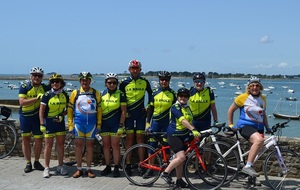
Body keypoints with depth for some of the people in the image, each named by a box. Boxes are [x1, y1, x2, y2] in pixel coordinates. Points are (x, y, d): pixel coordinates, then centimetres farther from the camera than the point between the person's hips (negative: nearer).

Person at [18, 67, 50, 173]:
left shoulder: (45, 88, -1)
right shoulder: (24, 87, -8)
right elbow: (22, 102, -19)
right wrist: (37, 98, -26)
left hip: (37, 117, 2)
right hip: (25, 117, -1)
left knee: (39, 140, 3)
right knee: (26, 139, 5)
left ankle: (36, 162, 20)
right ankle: (28, 163, 16)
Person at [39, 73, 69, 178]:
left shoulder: (65, 95, 2)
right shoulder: (47, 95, -9)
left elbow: (68, 109, 11)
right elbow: (41, 110, -9)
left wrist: (62, 115, -8)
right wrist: (42, 124, -14)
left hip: (60, 122, 4)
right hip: (49, 122, -3)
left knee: (60, 144, 7)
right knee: (48, 145, 0)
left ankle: (60, 167, 18)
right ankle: (46, 169, 8)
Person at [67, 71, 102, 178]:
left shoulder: (95, 93, 5)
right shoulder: (75, 93, 4)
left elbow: (99, 109, 7)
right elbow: (70, 109, 5)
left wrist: (99, 124, 2)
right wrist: (70, 124, -1)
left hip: (91, 122, 0)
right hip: (78, 122, 0)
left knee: (90, 145, 6)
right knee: (78, 145, 3)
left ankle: (88, 169, 15)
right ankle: (79, 169, 13)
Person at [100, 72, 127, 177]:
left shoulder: (120, 94, -3)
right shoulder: (102, 94, 8)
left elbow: (123, 111, -4)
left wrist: (121, 125, -10)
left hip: (115, 123, -4)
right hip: (104, 123, 4)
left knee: (115, 145, -1)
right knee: (106, 145, 8)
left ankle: (116, 168, 7)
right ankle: (108, 167, 17)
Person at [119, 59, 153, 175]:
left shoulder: (145, 82, 4)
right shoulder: (124, 83, 1)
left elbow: (150, 94, 17)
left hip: (140, 113, 1)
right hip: (128, 113, 0)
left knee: (140, 138, 1)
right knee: (129, 138, 1)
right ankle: (128, 164, 7)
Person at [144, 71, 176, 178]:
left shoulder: (172, 94, 1)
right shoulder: (155, 93, 5)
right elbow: (150, 108, 7)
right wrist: (147, 122, 2)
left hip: (167, 122, -1)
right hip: (155, 121, 2)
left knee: (166, 146, 2)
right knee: (152, 145, 1)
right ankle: (150, 169, 9)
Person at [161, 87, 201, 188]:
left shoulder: (187, 108, 14)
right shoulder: (175, 107, -13)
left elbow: (190, 122, 20)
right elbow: (183, 121, -26)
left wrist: (196, 131, 8)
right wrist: (193, 130, -36)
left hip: (184, 136, 8)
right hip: (174, 135, -8)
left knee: (180, 159, 9)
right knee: (181, 157, -19)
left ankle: (179, 180, 17)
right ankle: (165, 173, -6)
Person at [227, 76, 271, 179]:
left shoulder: (263, 99, 11)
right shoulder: (243, 97, -5)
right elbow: (231, 110, 4)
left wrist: (267, 127, 16)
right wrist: (230, 125, 3)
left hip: (259, 127, 7)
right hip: (245, 125, -6)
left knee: (255, 149, 9)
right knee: (259, 140, -33)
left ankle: (251, 176, 25)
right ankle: (247, 166, -29)